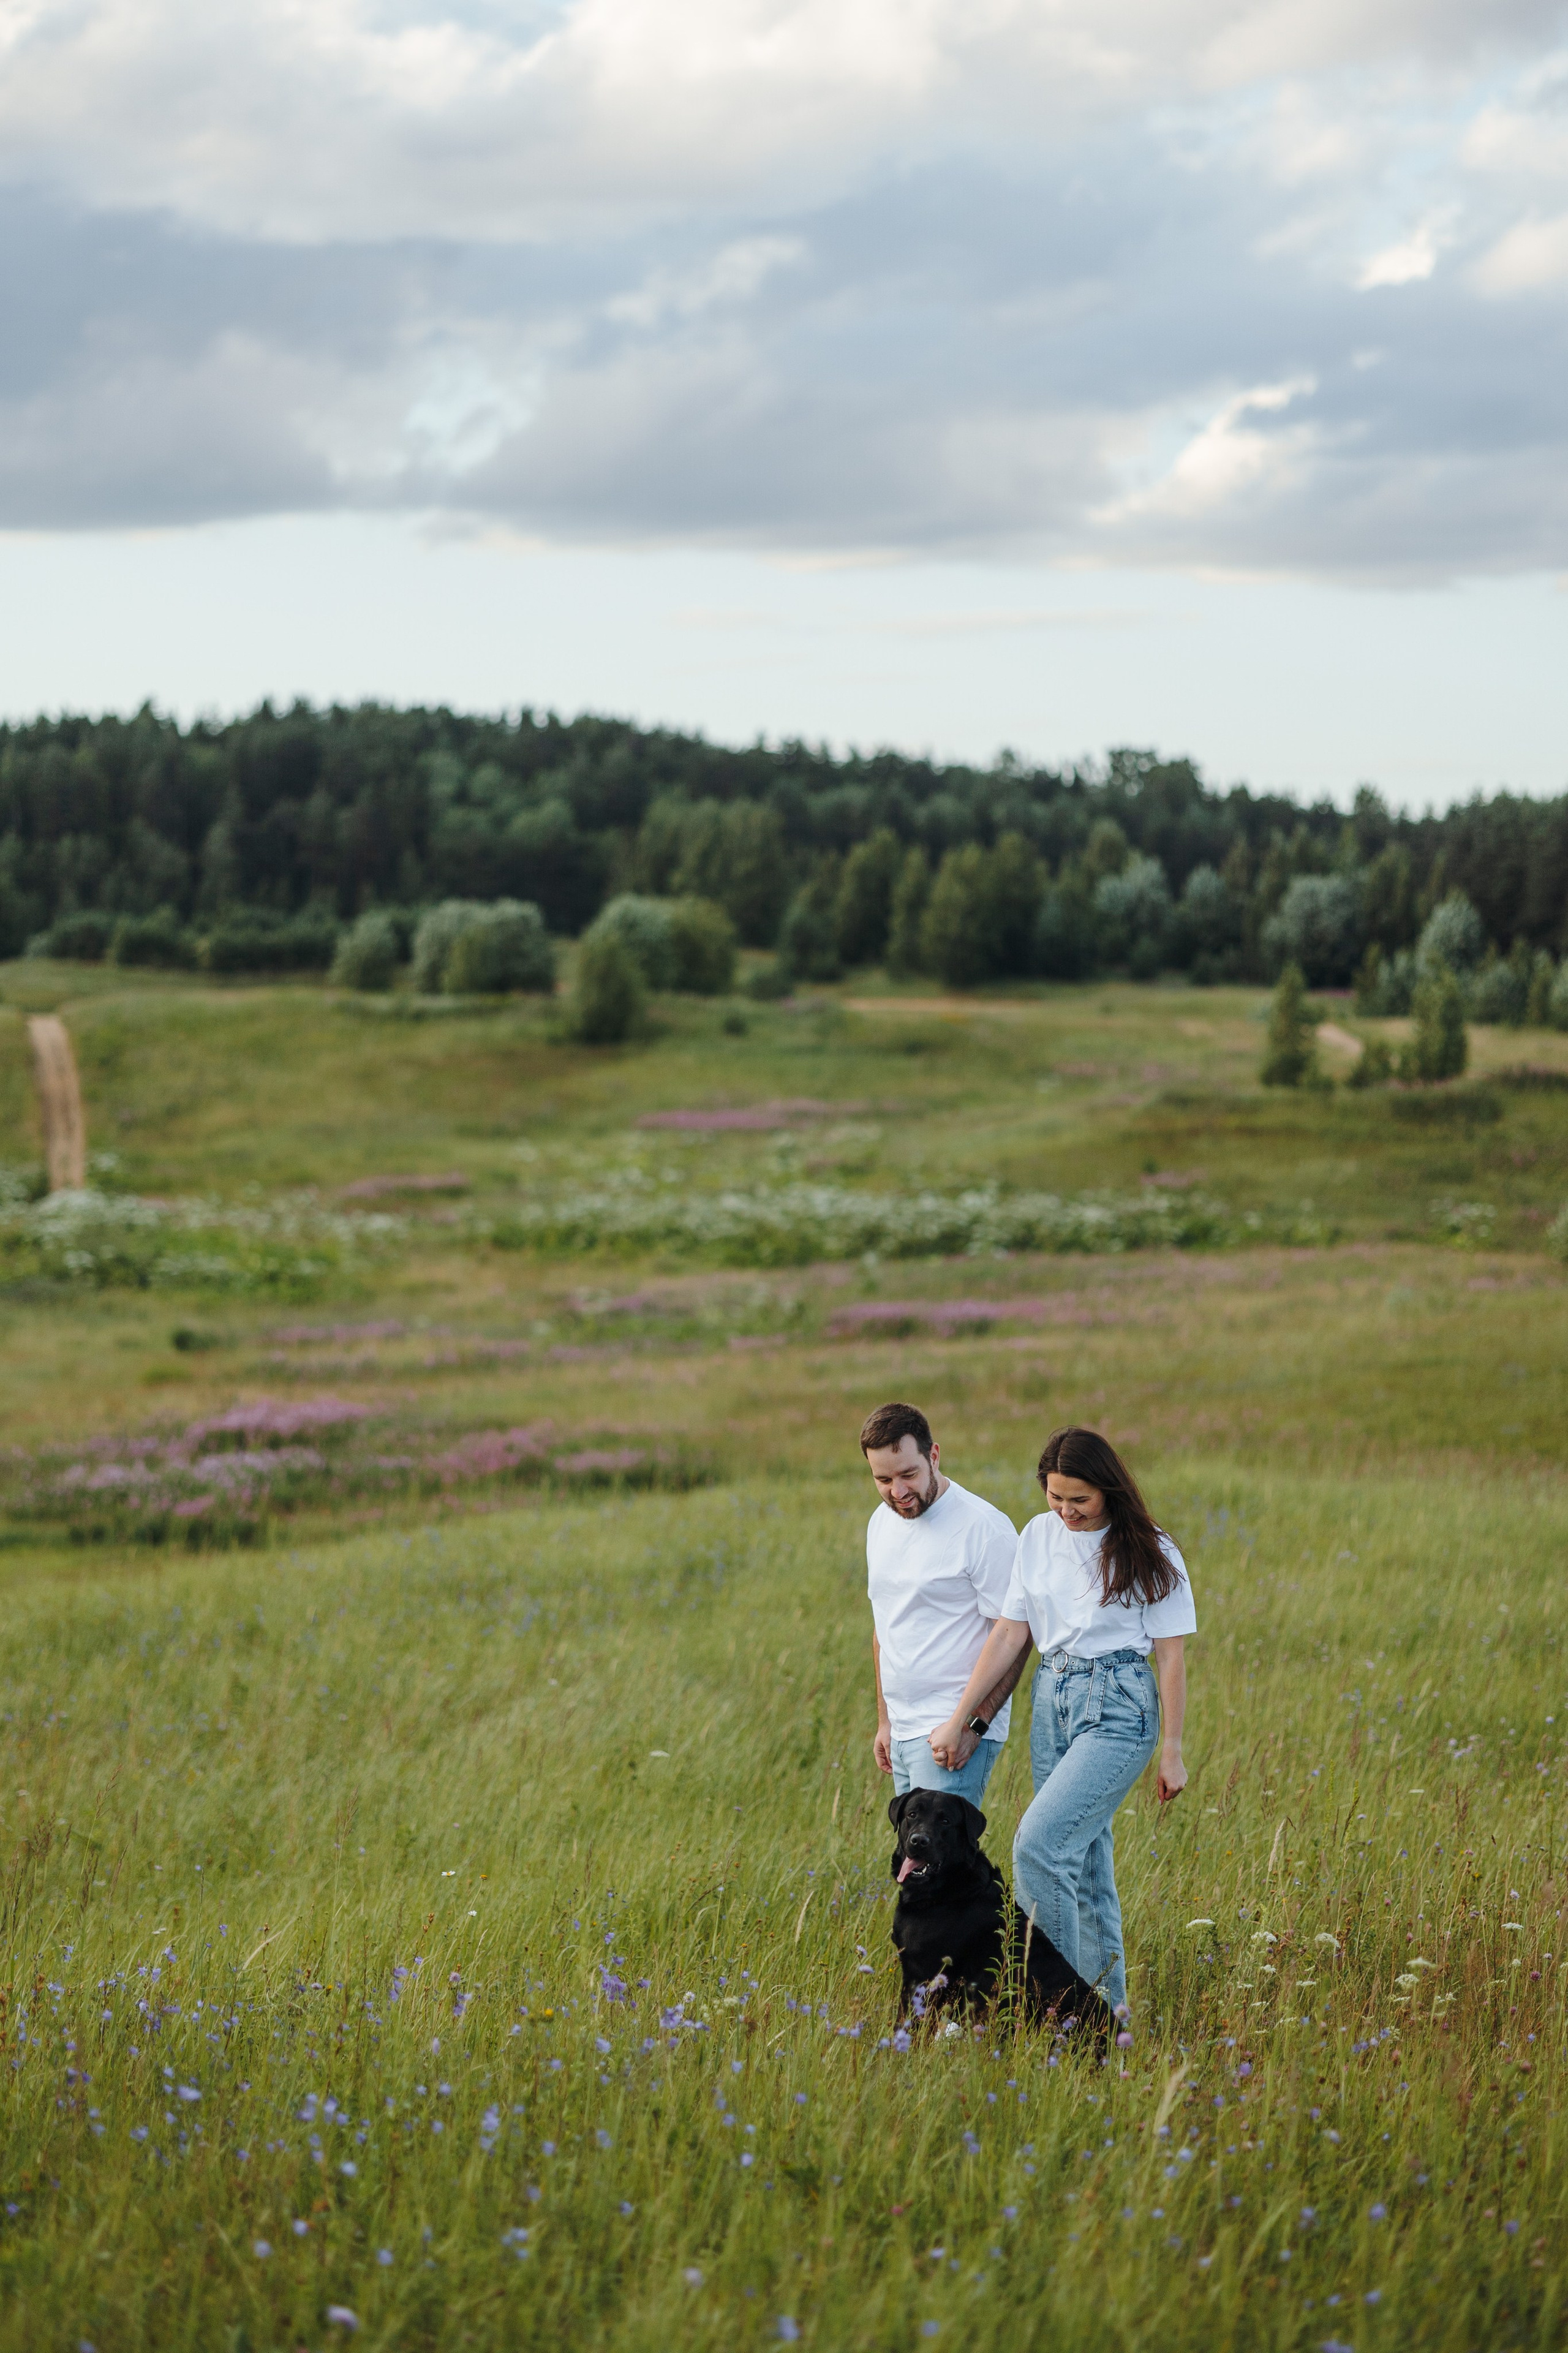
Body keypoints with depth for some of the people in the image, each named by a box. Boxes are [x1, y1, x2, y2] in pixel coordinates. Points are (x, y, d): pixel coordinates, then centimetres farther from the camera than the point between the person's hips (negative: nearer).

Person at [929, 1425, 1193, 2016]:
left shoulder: (1148, 1553, -6)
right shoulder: (1039, 1537, 6)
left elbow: (1171, 1657, -4)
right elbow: (1009, 1633, 8)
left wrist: (1172, 1753, -5)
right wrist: (959, 1718, 4)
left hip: (1118, 1707, -6)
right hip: (1052, 1701, 6)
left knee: (1039, 1844, -18)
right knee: (1084, 1858, 8)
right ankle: (1108, 2005, 16)